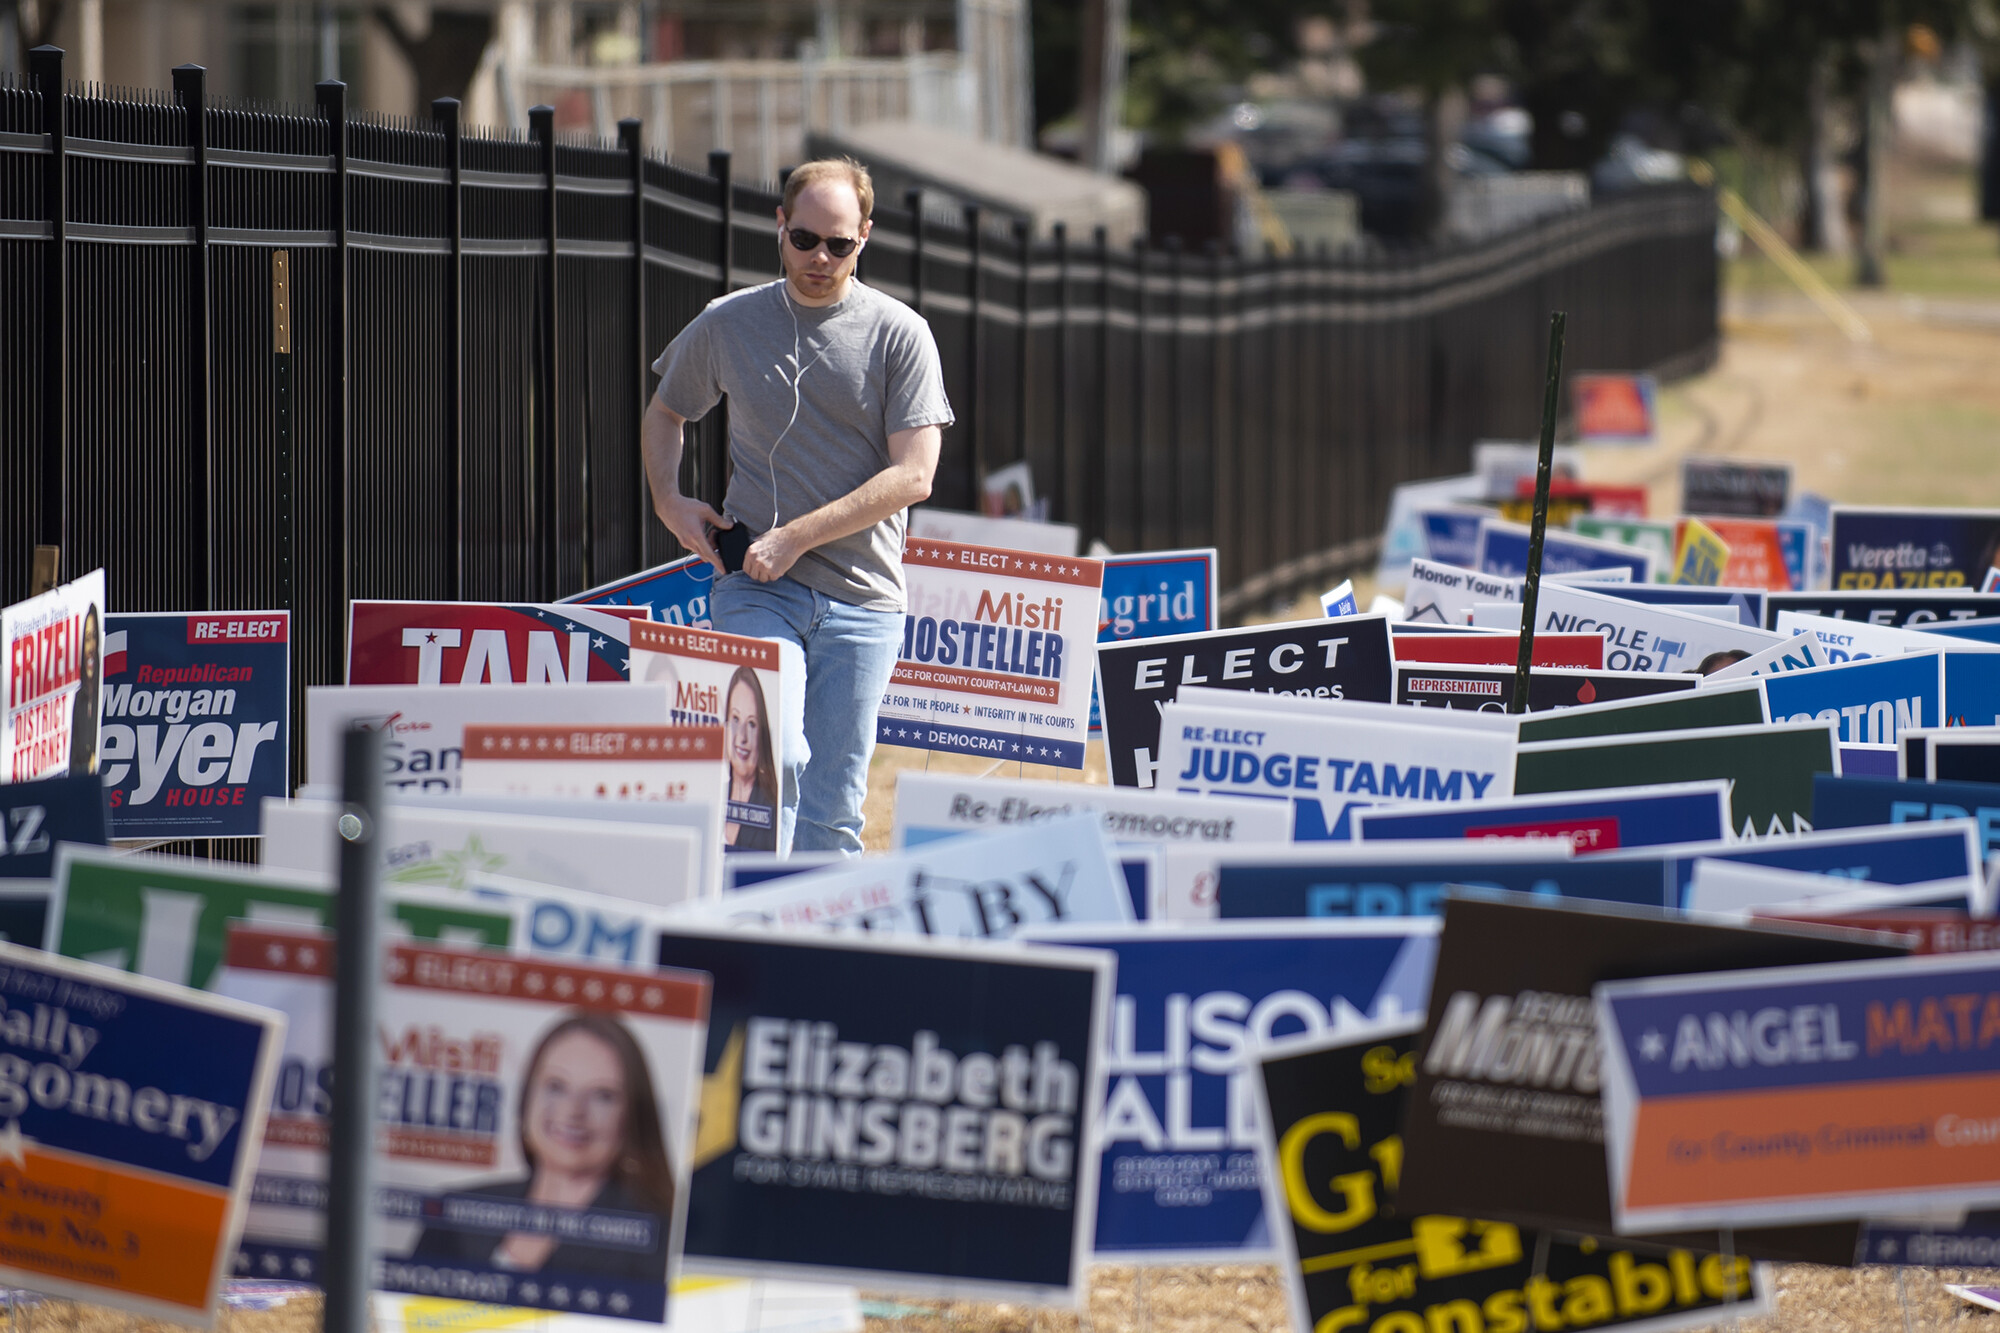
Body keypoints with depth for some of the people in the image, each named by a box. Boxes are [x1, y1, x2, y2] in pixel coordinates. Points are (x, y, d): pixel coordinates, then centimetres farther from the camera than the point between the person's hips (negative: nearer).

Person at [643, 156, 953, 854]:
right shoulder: (726, 324, 7)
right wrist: (670, 502, 6)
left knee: (834, 808, 1)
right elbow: (664, 414, 25)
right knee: (776, 758, -21)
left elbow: (912, 475, -7)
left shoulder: (900, 334, 1)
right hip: (754, 587, 0)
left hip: (862, 595, 0)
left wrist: (795, 537, -12)